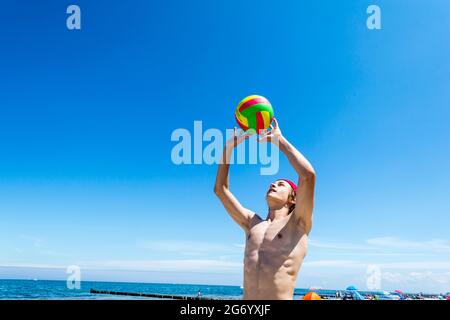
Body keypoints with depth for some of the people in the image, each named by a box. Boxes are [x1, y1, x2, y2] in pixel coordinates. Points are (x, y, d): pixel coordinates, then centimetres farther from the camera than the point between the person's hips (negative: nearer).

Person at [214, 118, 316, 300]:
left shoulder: (297, 223, 5)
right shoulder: (252, 223, 18)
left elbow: (308, 175, -8)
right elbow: (220, 189, 21)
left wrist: (279, 140, 2)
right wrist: (229, 147, 14)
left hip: (282, 298, -4)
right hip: (247, 297, 5)